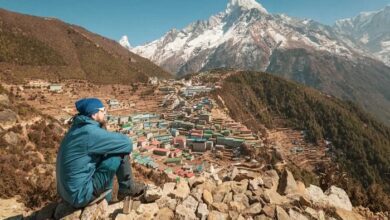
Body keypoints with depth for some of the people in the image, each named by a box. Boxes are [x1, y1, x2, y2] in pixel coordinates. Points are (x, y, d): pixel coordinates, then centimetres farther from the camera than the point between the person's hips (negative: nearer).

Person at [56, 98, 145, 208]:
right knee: (120, 152, -12)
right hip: (80, 195, -9)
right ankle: (127, 187, 10)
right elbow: (126, 143, -15)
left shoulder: (78, 127, 5)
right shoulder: (91, 132, -22)